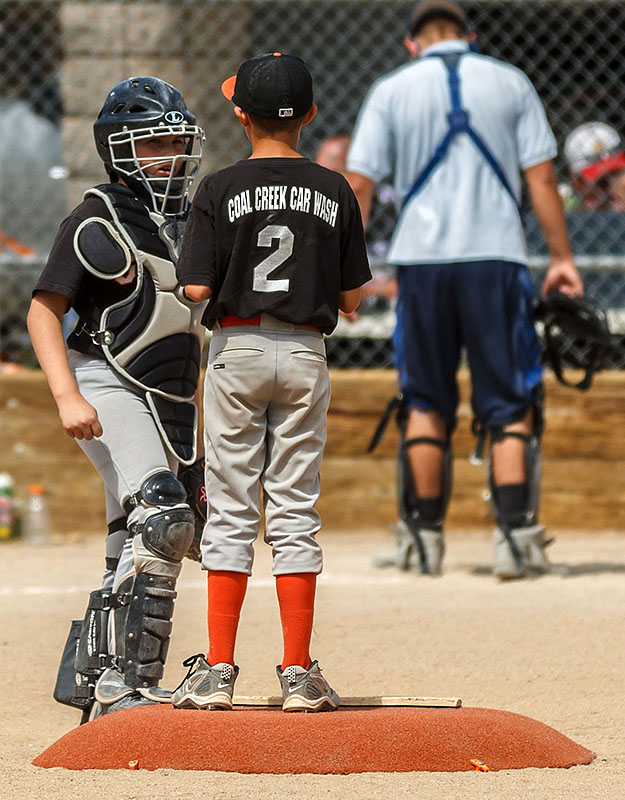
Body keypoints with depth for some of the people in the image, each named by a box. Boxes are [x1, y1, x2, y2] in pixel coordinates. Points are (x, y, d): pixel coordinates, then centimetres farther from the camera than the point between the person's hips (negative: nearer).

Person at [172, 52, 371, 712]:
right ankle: (299, 675, 2)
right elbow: (351, 297, 2)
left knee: (231, 511, 3)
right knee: (295, 513, 5)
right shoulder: (334, 192, 1)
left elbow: (197, 289, -10)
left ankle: (217, 671, 0)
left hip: (237, 348, -2)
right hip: (305, 353, 2)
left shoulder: (220, 191, -6)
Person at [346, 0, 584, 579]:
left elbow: (359, 185, 1)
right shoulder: (509, 82, 8)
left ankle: (425, 536, 14)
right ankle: (515, 532, -11)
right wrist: (561, 258, 6)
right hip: (496, 258, -1)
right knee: (509, 401, 2)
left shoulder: (392, 91, 7)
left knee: (425, 400, 12)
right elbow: (541, 178, 3)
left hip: (420, 257, 1)